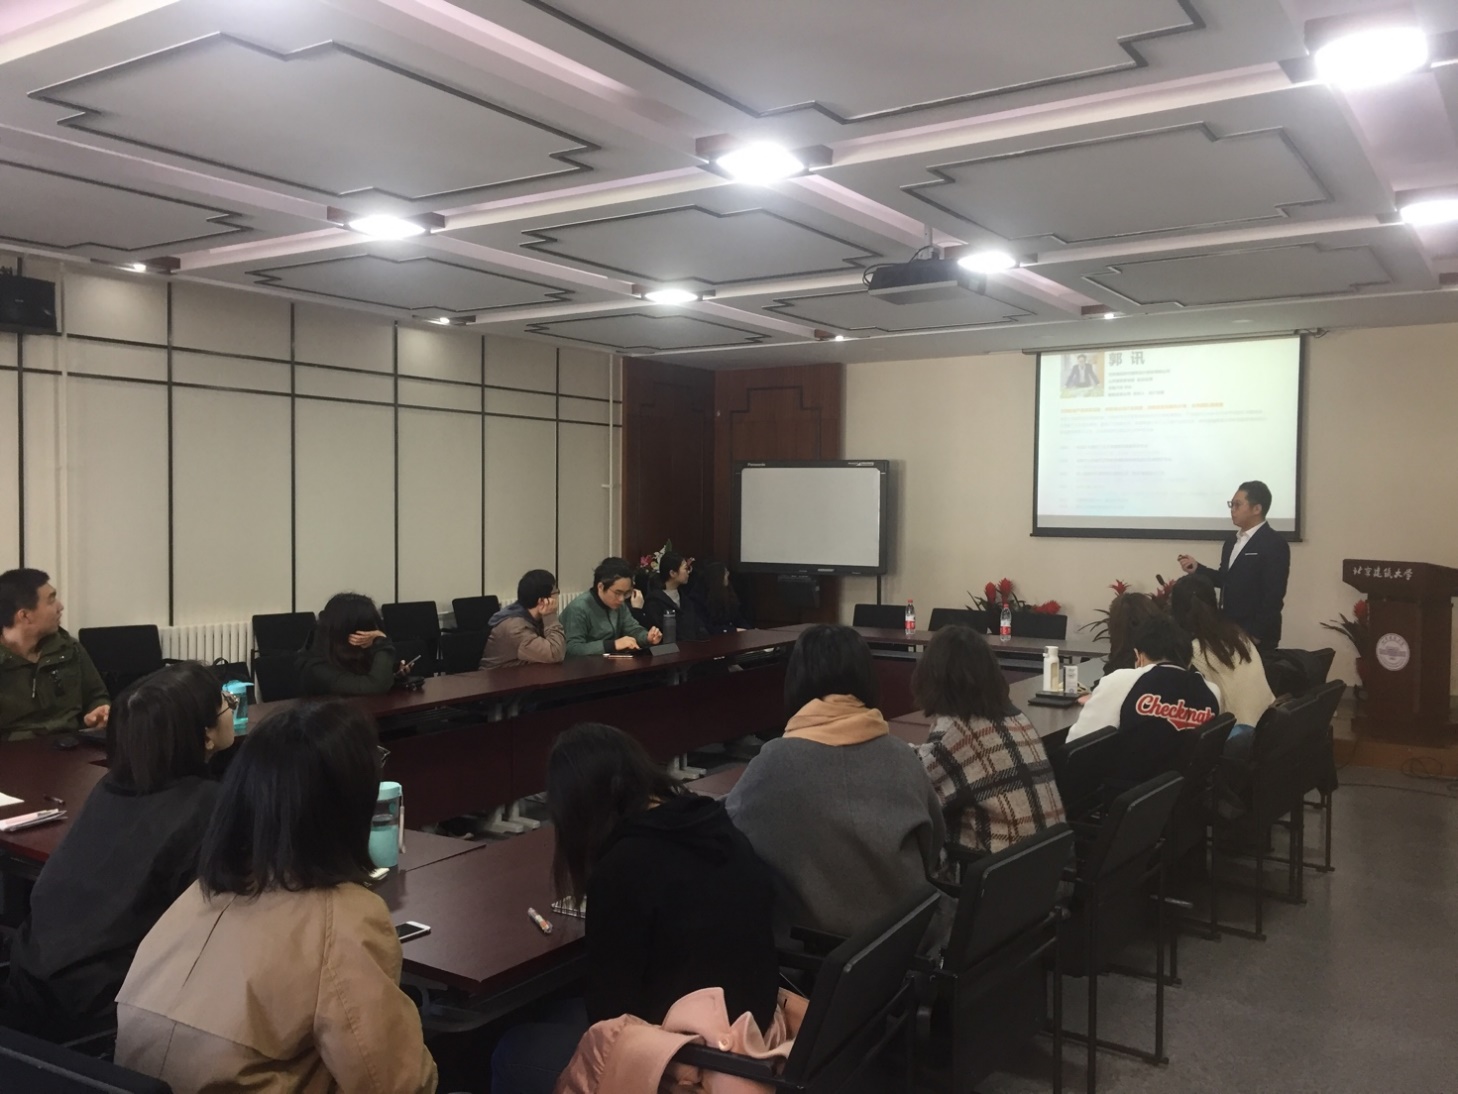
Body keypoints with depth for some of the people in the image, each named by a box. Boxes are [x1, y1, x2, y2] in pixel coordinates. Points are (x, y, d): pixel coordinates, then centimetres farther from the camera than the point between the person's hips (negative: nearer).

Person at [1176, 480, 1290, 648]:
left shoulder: (1274, 543, -12)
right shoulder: (1232, 542, 13)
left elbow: (1274, 595, -17)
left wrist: (1257, 634, -19)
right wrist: (1197, 569, 1)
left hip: (1255, 635, -7)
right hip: (1229, 630, 7)